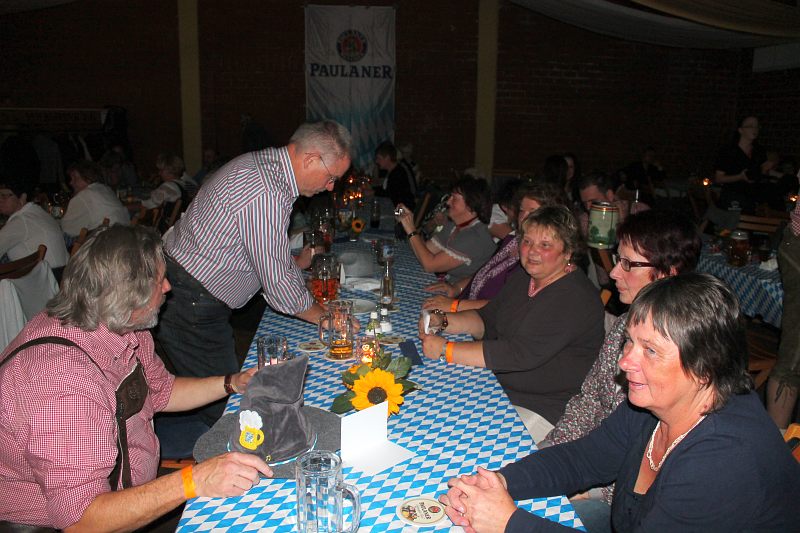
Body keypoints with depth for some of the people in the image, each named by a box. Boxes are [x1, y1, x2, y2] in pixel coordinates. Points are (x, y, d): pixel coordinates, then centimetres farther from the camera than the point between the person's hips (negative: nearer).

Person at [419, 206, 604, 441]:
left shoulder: (575, 299, -23)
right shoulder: (523, 278, 7)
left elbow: (520, 354, -29)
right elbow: (487, 320, 12)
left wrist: (445, 350, -25)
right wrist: (442, 320, -8)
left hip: (542, 411, -8)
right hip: (499, 385, 8)